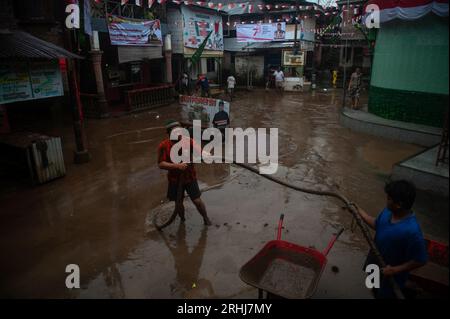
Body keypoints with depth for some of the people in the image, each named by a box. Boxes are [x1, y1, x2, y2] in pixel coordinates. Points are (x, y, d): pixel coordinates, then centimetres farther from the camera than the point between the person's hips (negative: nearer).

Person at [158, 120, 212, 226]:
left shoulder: (188, 140, -11)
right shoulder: (163, 146, -13)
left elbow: (198, 149, -26)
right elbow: (161, 164, -17)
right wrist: (177, 166, -28)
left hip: (190, 177, 0)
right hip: (175, 179, 0)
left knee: (197, 201, 2)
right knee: (178, 203, 15)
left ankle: (206, 218, 30)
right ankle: (182, 220, 45)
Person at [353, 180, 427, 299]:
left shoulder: (412, 231, -38)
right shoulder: (388, 211, -16)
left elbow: (420, 260, -27)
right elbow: (376, 224, 5)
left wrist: (395, 270, -24)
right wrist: (358, 209, 1)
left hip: (390, 275, -6)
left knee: (385, 295, 22)